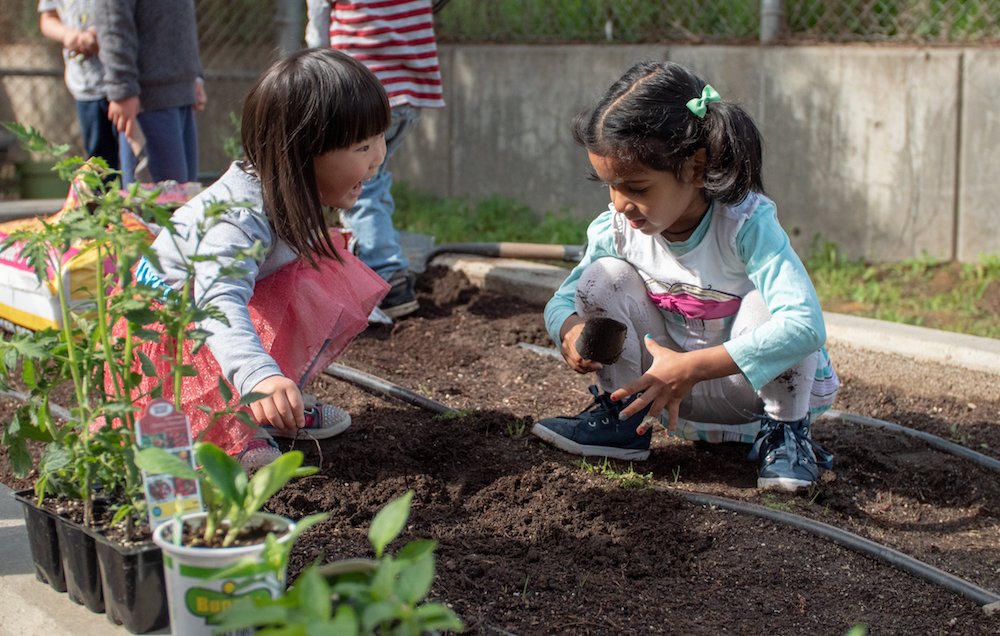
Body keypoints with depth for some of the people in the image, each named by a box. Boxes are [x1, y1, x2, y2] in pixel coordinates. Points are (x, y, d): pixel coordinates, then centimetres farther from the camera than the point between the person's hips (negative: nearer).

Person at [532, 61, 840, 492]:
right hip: (677, 391, 4)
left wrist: (692, 368, -47)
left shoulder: (746, 224, -30)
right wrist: (571, 329, -28)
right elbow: (562, 299, -1)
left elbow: (805, 325, -43)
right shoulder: (616, 229, -15)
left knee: (764, 301, -33)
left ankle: (785, 432, -9)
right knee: (606, 276, -14)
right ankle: (619, 415, 1)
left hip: (761, 386, -3)